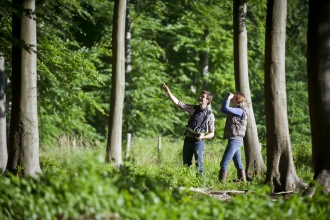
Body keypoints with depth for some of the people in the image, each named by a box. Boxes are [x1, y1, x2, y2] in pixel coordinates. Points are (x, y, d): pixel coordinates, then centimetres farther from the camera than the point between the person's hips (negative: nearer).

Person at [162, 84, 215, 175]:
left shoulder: (210, 115, -6)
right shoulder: (193, 109, 2)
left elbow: (212, 133, -2)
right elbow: (177, 103, 0)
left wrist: (203, 137, -22)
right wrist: (168, 92, -10)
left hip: (198, 142, -4)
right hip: (188, 140, 4)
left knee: (199, 165, -6)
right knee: (186, 165, 10)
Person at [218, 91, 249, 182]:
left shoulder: (240, 111, -13)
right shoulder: (236, 109, 15)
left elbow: (226, 108, -24)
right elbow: (222, 110, 21)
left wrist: (229, 98, -10)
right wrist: (227, 98, 12)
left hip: (235, 140, -10)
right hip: (235, 140, 10)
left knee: (224, 163, -13)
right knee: (238, 164, 11)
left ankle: (222, 182, -16)